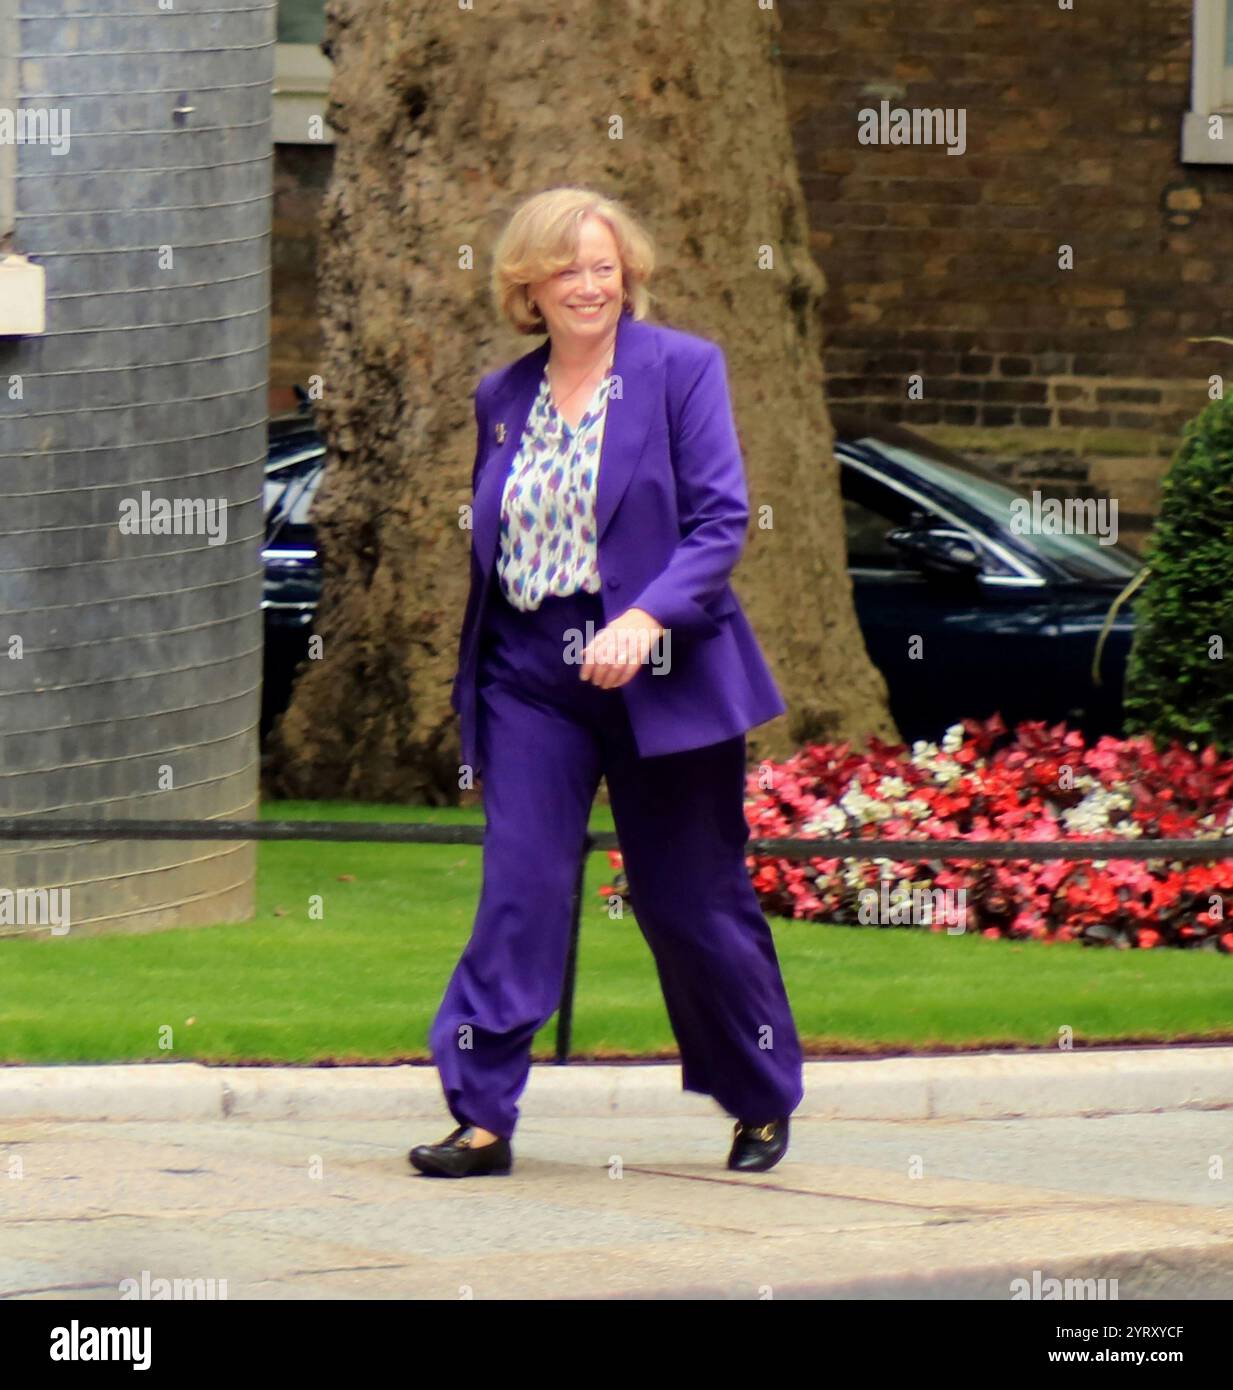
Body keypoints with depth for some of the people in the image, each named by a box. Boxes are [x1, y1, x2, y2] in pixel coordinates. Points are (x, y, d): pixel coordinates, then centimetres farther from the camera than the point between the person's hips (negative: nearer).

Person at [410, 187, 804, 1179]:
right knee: (519, 890, -8)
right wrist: (472, 675, 13)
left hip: (658, 677, -3)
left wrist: (647, 618, -24)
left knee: (691, 902, 5)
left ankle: (765, 1101, 24)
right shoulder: (503, 398, 10)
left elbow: (721, 519, -10)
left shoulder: (683, 370, -3)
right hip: (530, 677, 3)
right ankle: (483, 1115, -7)